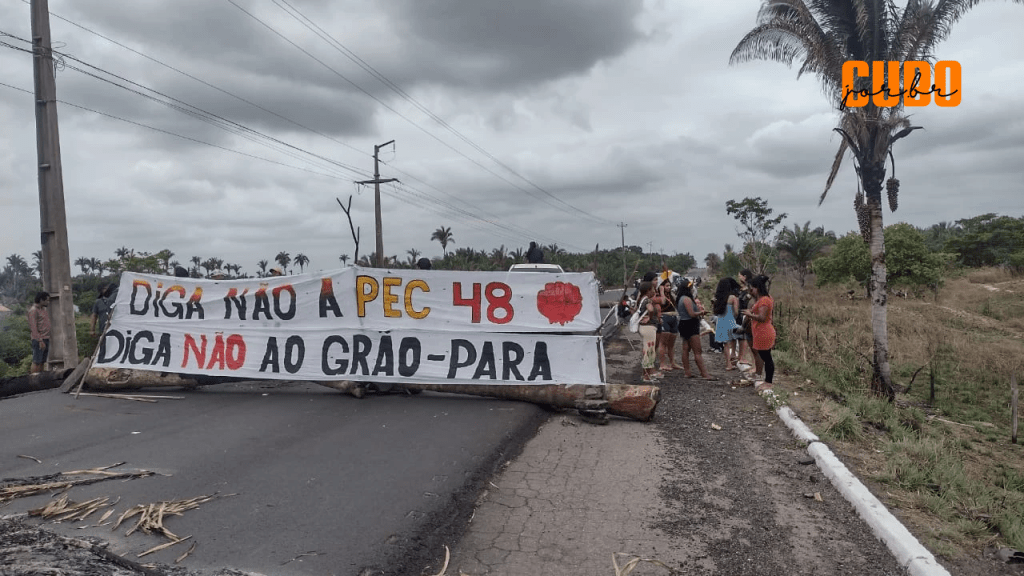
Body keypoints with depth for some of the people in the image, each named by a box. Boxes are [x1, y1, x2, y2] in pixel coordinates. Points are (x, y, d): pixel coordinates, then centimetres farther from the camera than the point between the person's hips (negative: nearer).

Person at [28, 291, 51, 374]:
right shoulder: (33, 310, -9)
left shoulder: (43, 309, 17)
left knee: (42, 362, 9)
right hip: (39, 339, -8)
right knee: (36, 362, -7)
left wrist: (47, 339, 14)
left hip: (46, 339, 9)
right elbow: (33, 328, -15)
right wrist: (40, 341, -19)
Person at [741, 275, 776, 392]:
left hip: (764, 333, -11)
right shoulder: (761, 299, 14)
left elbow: (762, 317, -25)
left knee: (766, 357, -3)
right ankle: (767, 380, 26)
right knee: (765, 357, 17)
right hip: (761, 333, 11)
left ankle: (768, 383, 4)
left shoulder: (764, 300, -19)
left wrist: (749, 314, -12)